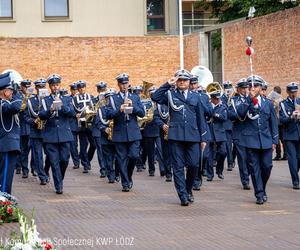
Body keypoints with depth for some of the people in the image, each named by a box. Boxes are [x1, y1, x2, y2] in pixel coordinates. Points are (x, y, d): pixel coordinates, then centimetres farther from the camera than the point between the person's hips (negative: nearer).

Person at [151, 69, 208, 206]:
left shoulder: (195, 97, 13)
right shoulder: (170, 95, 8)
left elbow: (201, 118, 13)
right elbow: (155, 97, -9)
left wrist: (203, 138, 9)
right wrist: (167, 84, -9)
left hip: (193, 136, 1)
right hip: (176, 136, -1)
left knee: (193, 165, -2)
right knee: (178, 167, -2)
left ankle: (188, 189, 23)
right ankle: (183, 196, 2)